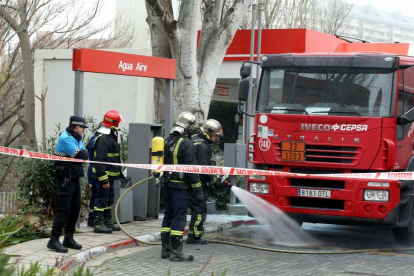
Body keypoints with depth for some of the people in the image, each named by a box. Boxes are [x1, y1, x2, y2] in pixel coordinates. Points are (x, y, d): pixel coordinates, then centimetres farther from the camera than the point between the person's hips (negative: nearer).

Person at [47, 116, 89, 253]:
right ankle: (54, 240, -12)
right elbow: (80, 155, -22)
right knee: (63, 210, -13)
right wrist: (82, 153, -2)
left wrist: (81, 154, -10)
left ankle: (68, 239, 19)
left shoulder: (76, 138, 17)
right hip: (65, 178, -10)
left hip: (75, 177, 10)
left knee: (75, 209, 11)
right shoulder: (66, 138, -15)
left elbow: (85, 154, 9)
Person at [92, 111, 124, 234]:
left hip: (110, 175, 11)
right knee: (102, 199, -6)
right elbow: (99, 160, -24)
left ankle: (108, 222, 27)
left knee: (109, 199, 17)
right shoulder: (103, 138, -19)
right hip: (104, 175, -11)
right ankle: (98, 224, -2)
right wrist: (103, 179, -26)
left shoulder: (111, 137, 16)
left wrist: (120, 173, 27)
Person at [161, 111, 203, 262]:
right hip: (180, 186, -8)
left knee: (168, 216, 14)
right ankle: (176, 252, -5)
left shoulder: (167, 141, 12)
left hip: (167, 185, 8)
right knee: (179, 218, -5)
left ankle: (165, 249, 17)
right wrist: (198, 190, -11)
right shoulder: (186, 143, -14)